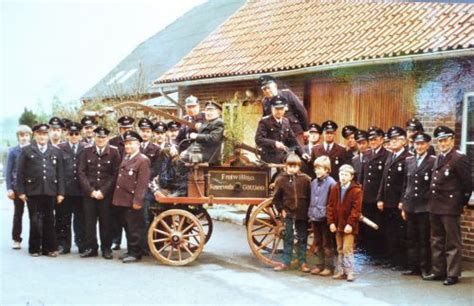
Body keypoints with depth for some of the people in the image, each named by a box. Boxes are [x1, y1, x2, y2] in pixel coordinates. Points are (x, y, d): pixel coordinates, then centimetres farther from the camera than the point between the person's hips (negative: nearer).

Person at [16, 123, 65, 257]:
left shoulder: (56, 152, 10)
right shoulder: (26, 151, 5)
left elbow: (60, 174, 8)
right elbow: (20, 173, 3)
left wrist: (60, 192, 2)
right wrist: (21, 191, -4)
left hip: (50, 191, 2)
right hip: (33, 191, -1)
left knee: (49, 221, 6)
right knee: (35, 221, 2)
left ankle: (49, 247, 14)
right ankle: (35, 248, 12)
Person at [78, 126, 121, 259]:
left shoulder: (114, 152, 0)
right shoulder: (87, 151, 7)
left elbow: (115, 174, -3)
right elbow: (82, 172, 4)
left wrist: (103, 191, -9)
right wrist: (90, 190, -7)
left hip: (106, 194, -2)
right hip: (89, 193, 2)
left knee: (106, 222, 3)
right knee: (89, 221, 3)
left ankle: (106, 248, 13)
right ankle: (90, 247, 12)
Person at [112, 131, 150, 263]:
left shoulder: (143, 160, -12)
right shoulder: (125, 157, 16)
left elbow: (143, 183, -17)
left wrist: (138, 201, -21)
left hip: (132, 201, -9)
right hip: (121, 200, 9)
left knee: (134, 228, -1)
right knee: (127, 227, 16)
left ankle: (135, 253, 7)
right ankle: (130, 251, 26)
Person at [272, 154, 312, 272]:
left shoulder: (305, 179, -3)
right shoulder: (281, 179, -3)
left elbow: (310, 196, 3)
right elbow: (276, 197, 3)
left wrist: (307, 210, -1)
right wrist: (281, 209, -3)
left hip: (302, 213, 1)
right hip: (288, 213, 0)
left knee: (302, 238, 8)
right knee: (288, 238, 6)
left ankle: (302, 262, 16)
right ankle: (285, 262, 12)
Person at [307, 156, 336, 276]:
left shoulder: (331, 183, -12)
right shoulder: (313, 182, 9)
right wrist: (310, 213, 10)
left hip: (325, 218, -7)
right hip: (314, 217, 7)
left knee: (327, 244, 3)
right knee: (317, 243, 14)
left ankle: (328, 266, 11)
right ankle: (321, 264, 24)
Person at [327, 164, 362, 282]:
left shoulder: (356, 190, -10)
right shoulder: (335, 189, 6)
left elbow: (356, 209, -12)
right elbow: (330, 206, 6)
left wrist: (350, 224, -17)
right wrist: (331, 222, -1)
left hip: (349, 226, -5)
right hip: (338, 225, 5)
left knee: (347, 249, -6)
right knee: (340, 249, 13)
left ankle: (349, 272, 0)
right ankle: (341, 271, 20)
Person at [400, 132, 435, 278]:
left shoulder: (433, 161, -5)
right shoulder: (408, 161, 11)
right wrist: (403, 205, 12)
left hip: (425, 207, -5)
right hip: (410, 206, 5)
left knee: (424, 239, 1)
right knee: (411, 238, 10)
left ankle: (425, 268, 9)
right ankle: (413, 266, 18)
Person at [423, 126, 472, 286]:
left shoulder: (459, 158, -11)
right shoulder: (438, 158, 13)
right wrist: (432, 202, 12)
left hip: (450, 207, -8)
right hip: (435, 206, 8)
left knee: (452, 242, 1)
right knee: (436, 241, 15)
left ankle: (453, 274, 8)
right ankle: (438, 271, 24)